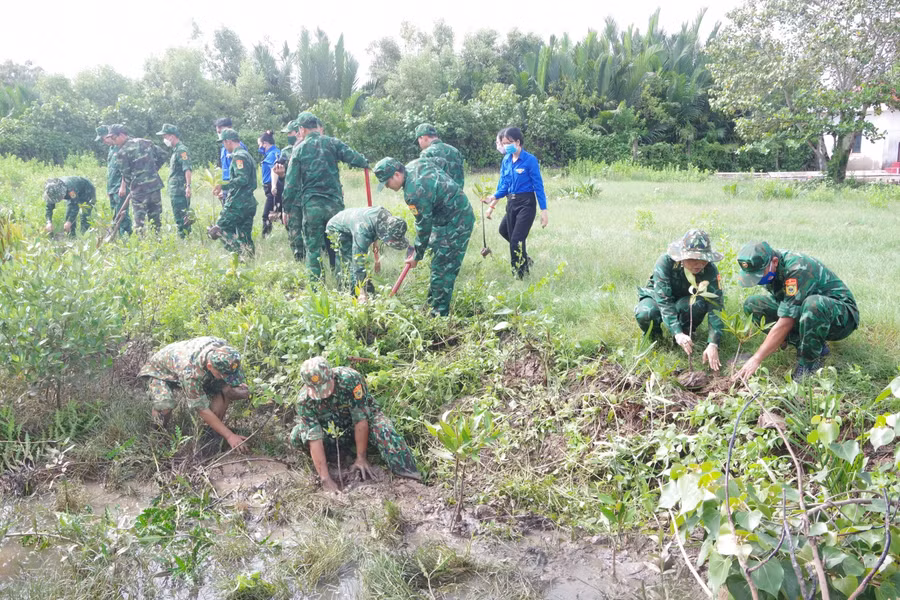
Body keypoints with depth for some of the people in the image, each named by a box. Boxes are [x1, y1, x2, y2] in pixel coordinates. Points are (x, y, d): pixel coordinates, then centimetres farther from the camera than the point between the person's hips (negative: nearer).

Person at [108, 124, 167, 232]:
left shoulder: (122, 152, -7)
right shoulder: (145, 142, 8)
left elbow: (126, 174, -3)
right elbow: (163, 155, 9)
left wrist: (123, 187, 14)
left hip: (139, 188, -5)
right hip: (155, 185, 5)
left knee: (139, 218, 1)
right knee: (155, 217, 12)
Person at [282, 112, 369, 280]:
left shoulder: (299, 149, 0)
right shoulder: (332, 143, 2)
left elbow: (291, 182, 1)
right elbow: (353, 157, -4)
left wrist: (288, 207, 8)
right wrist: (366, 163, 19)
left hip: (311, 205, -1)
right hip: (334, 203, 2)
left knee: (313, 248, 6)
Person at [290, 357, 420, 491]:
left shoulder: (349, 379, -35)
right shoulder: (304, 401, -27)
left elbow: (361, 420, -30)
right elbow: (315, 440, -30)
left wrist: (361, 457, -27)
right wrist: (325, 478, -34)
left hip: (364, 415, -2)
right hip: (331, 426, 2)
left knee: (383, 430, -34)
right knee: (296, 437, -23)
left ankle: (407, 471, -27)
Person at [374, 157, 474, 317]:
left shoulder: (415, 192, -28)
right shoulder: (416, 164, 0)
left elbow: (424, 226, -20)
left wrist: (417, 256, -7)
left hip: (455, 224, -11)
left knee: (443, 268, -8)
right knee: (439, 263, 17)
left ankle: (439, 313, -2)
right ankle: (432, 303, 28)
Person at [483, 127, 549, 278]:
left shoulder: (530, 160, -14)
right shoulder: (506, 160, 4)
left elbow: (538, 186, -11)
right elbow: (503, 185, 7)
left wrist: (544, 210, -13)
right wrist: (493, 198, -12)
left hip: (526, 204, -7)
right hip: (511, 203, 7)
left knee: (516, 240, -9)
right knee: (505, 231, 14)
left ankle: (520, 276, 5)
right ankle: (525, 261, 37)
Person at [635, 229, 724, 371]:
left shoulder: (710, 270, -27)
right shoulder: (665, 262, -33)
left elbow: (715, 307, -30)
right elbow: (664, 301, -38)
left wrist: (713, 344, -41)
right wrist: (677, 333, -49)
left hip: (686, 299, 2)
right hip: (657, 296, -1)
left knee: (698, 304, -35)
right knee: (645, 314, -36)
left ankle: (687, 331, -3)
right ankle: (653, 335, 0)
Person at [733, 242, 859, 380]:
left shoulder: (797, 269, -32)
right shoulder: (766, 266, -8)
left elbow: (785, 323, -34)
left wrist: (756, 359, -31)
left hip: (842, 313, -8)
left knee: (813, 304, -42)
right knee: (752, 304, -6)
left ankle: (809, 361, -17)